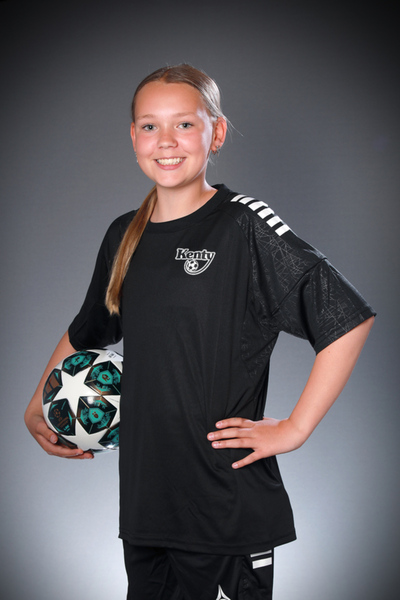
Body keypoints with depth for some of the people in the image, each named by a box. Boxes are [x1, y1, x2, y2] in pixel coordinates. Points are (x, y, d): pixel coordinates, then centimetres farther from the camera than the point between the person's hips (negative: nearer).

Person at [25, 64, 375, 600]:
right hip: (144, 493, 6)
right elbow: (83, 334, 26)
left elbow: (350, 319, -13)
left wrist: (295, 429, -13)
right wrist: (37, 410, 18)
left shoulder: (246, 226, -9)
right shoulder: (124, 237, 9)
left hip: (230, 506, -5)